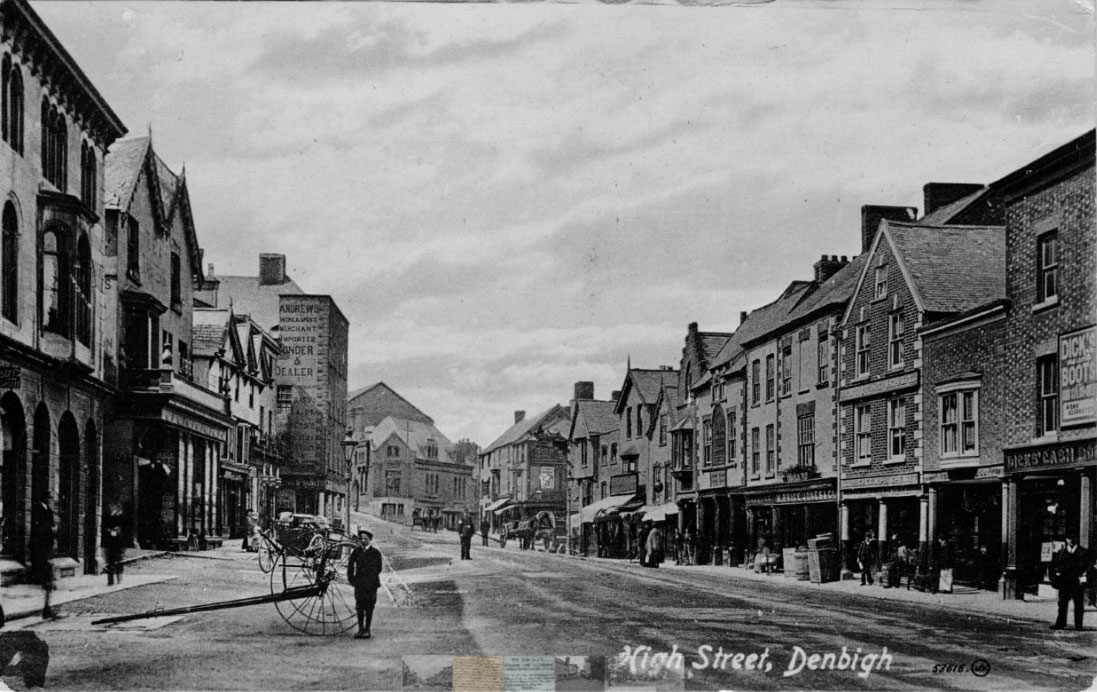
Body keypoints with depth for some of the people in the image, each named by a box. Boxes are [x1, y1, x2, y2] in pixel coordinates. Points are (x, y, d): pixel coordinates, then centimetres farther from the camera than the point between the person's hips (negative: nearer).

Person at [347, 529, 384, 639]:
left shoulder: (375, 553, 0)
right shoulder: (356, 551, 8)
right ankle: (360, 629, 7)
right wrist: (351, 578, 3)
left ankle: (367, 630, 5)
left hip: (371, 584, -2)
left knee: (369, 607, 0)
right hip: (359, 583, 2)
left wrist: (372, 578, -8)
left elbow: (379, 567, -2)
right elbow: (350, 566, 12)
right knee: (360, 606, 0)